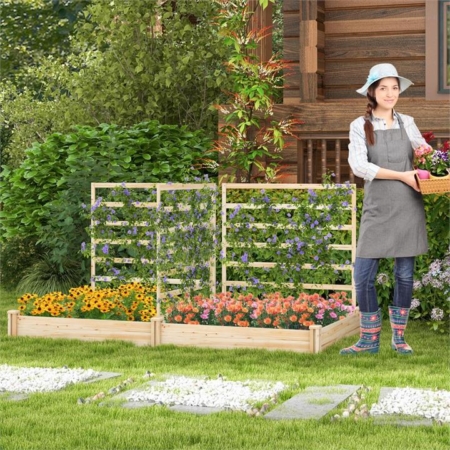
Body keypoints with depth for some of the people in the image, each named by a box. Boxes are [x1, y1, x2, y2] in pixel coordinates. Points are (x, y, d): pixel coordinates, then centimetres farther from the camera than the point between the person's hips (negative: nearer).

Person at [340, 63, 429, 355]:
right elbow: (359, 166, -11)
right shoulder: (360, 126, 1)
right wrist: (402, 175, -15)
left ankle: (399, 337, 17)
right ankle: (369, 339, 10)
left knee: (405, 274, 5)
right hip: (377, 209, -2)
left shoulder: (407, 123, 8)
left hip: (408, 208, 2)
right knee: (363, 275, -4)